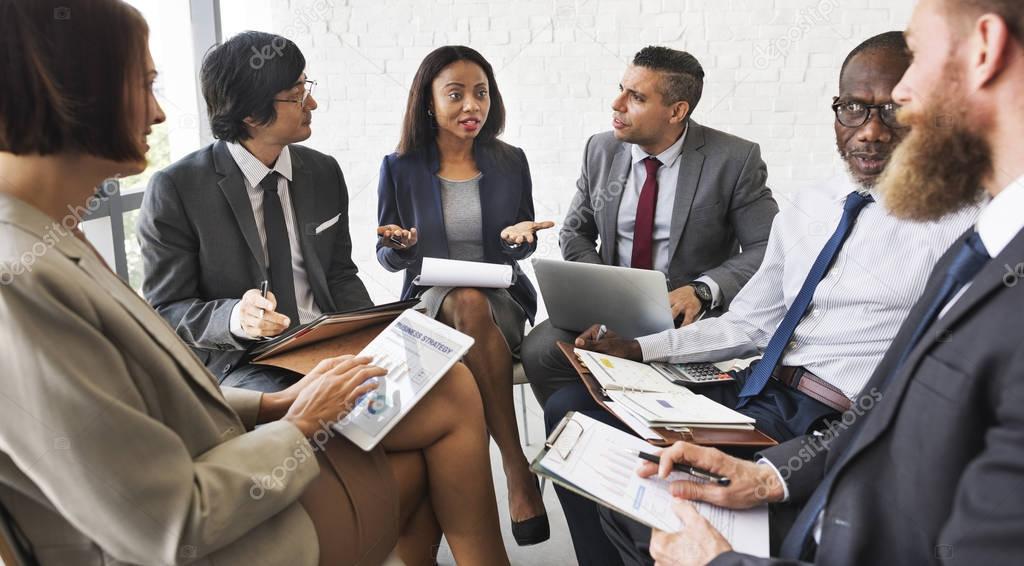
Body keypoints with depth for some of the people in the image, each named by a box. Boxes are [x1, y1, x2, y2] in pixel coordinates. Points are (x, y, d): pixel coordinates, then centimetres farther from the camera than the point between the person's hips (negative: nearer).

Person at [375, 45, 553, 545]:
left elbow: (523, 247, 12)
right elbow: (387, 258, 5)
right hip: (430, 302, -1)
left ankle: (513, 473, -26)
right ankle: (518, 470, -32)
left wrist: (521, 237, -13)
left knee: (473, 307, -35)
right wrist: (401, 245, -18)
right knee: (469, 302, -36)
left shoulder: (510, 162, 4)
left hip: (502, 298, 1)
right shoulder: (400, 168, 0)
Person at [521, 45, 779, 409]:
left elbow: (768, 249, -6)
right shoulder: (601, 151, 5)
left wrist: (702, 290, -21)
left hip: (690, 313, -3)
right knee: (538, 351, -21)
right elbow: (576, 234, 12)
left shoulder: (735, 160, -7)